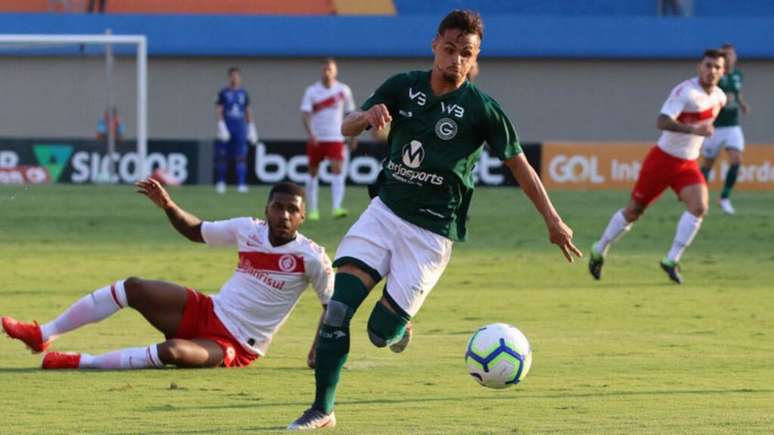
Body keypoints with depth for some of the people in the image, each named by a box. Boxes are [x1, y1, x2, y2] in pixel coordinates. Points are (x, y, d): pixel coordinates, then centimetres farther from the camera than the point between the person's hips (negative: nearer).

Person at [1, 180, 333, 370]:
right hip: (206, 312, 6)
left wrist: (318, 351, -11)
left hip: (232, 347, -6)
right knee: (132, 288, -8)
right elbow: (195, 232, 15)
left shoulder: (310, 258, -15)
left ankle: (81, 362, -24)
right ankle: (43, 335, -3)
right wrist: (168, 206, -1)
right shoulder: (248, 230, 0)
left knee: (172, 351, -36)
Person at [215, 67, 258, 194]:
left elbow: (248, 112, 15)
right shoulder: (224, 93, 3)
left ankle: (241, 184, -8)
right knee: (223, 156, 2)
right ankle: (220, 183, 12)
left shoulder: (243, 94, 11)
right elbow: (219, 110, -1)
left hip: (240, 129, 2)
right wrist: (221, 125, -11)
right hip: (227, 127, -2)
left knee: (241, 157, -6)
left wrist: (251, 127, 11)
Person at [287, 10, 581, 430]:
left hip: (431, 232, -3)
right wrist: (368, 116, -22)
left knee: (381, 331, -7)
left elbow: (519, 164, -1)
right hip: (384, 211, 3)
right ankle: (322, 410, -8)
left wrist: (553, 221, -2)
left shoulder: (481, 109, -9)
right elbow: (347, 128, 2)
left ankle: (399, 324, 31)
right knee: (338, 308, -15)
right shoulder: (404, 87, 1)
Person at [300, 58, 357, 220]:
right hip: (316, 138, 1)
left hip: (335, 138, -1)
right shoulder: (312, 90, -3)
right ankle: (313, 210, 17)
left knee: (338, 170, -17)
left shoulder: (343, 90, 1)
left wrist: (353, 137, 13)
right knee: (313, 173, 7)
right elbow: (305, 113, -10)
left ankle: (337, 208, -25)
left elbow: (350, 113, 11)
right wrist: (310, 134, -25)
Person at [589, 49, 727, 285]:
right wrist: (693, 129, -46)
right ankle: (599, 251, 27)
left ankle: (672, 260, -12)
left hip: (688, 164, 5)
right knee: (634, 211, 6)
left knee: (699, 206, -19)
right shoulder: (685, 91, -23)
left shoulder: (719, 97, 2)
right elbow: (662, 122, -36)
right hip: (663, 159, -5)